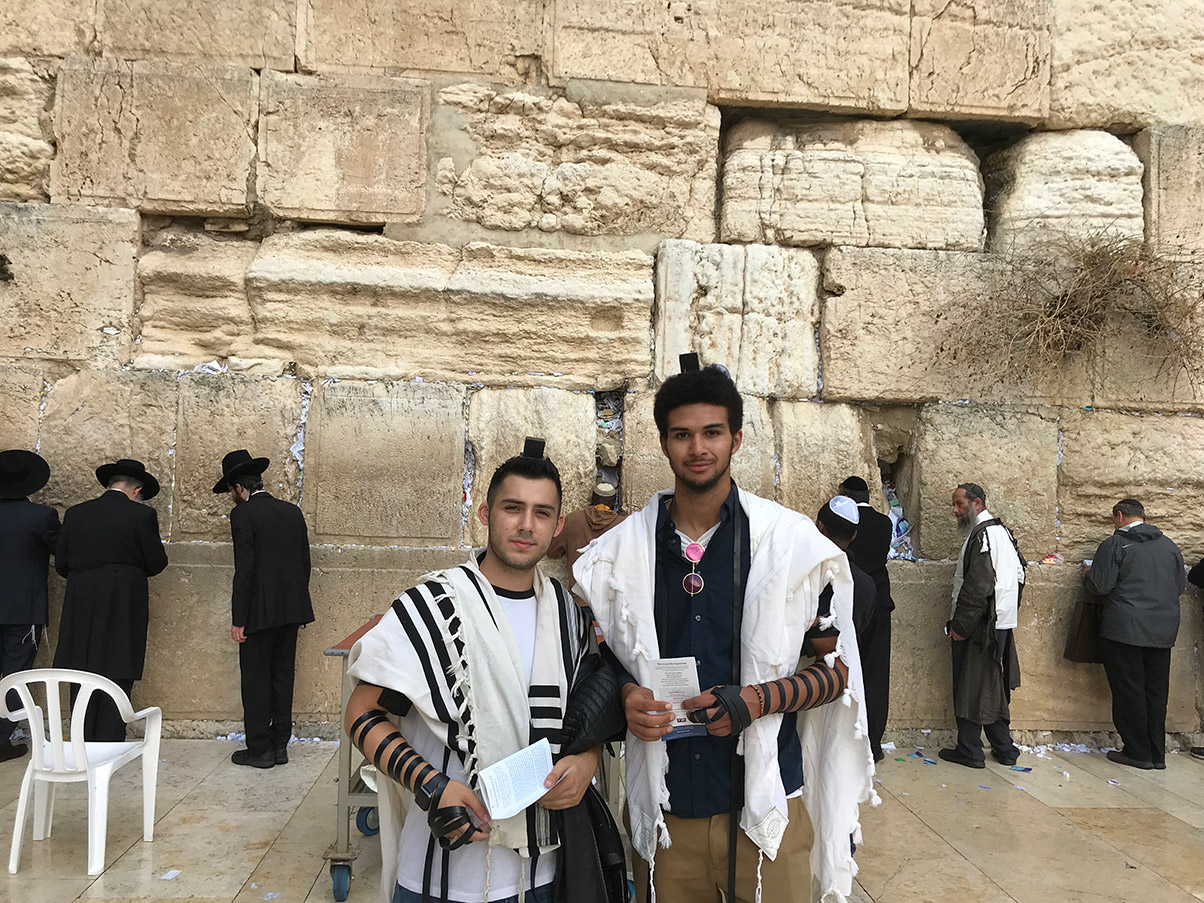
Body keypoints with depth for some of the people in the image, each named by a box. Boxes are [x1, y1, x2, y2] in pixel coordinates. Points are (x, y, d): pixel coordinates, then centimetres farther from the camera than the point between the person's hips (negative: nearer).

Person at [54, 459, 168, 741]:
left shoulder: (75, 514, 5)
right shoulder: (142, 515, -7)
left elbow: (61, 563, 9)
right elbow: (157, 563, -2)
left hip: (81, 611, 4)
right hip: (124, 610, -4)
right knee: (117, 679, 3)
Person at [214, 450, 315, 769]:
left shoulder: (243, 514, -9)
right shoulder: (293, 511, 10)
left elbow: (244, 570, -14)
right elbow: (305, 562, 12)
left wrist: (239, 620, -11)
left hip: (261, 611, -6)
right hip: (292, 610, 6)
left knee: (256, 680, 3)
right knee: (282, 677, 13)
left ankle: (259, 749, 8)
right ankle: (279, 745, 19)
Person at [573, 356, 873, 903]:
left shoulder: (792, 541, -4)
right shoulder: (620, 550, 1)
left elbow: (838, 669, 0)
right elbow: (606, 654, 12)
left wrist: (757, 700, -16)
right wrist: (627, 698, -9)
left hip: (765, 808, -1)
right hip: (662, 810, 2)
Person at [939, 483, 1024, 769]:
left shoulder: (981, 536, -18)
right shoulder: (1003, 531, 12)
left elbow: (977, 587, -24)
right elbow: (1019, 573, 20)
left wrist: (959, 625, -20)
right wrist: (1011, 606, 23)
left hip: (978, 625, -10)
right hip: (1001, 623, 10)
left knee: (970, 688, 0)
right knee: (993, 687, 17)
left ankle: (969, 751, 8)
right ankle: (1004, 748, 24)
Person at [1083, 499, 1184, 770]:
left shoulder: (1115, 544, -9)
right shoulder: (1169, 545, 9)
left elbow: (1100, 586, -13)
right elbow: (1180, 587, 16)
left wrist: (1088, 574, 8)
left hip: (1125, 630, -6)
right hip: (1163, 631, 6)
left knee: (1129, 691, 3)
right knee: (1156, 691, 12)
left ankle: (1138, 753, 7)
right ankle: (1157, 754, 18)